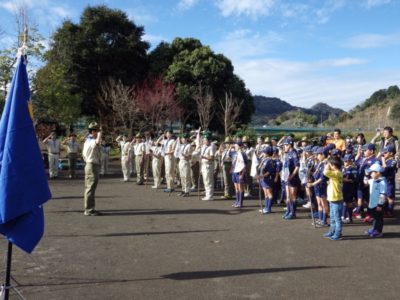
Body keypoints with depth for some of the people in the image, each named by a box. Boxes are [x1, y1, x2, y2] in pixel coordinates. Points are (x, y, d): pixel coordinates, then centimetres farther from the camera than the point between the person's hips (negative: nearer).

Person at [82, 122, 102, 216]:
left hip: (89, 165, 11)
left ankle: (89, 208, 26)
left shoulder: (87, 141, 15)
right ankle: (89, 210, -1)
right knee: (91, 188, -6)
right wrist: (100, 133, -29)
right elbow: (98, 141, -41)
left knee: (88, 187, 16)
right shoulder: (92, 141, -17)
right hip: (92, 166, -11)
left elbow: (83, 154, 22)